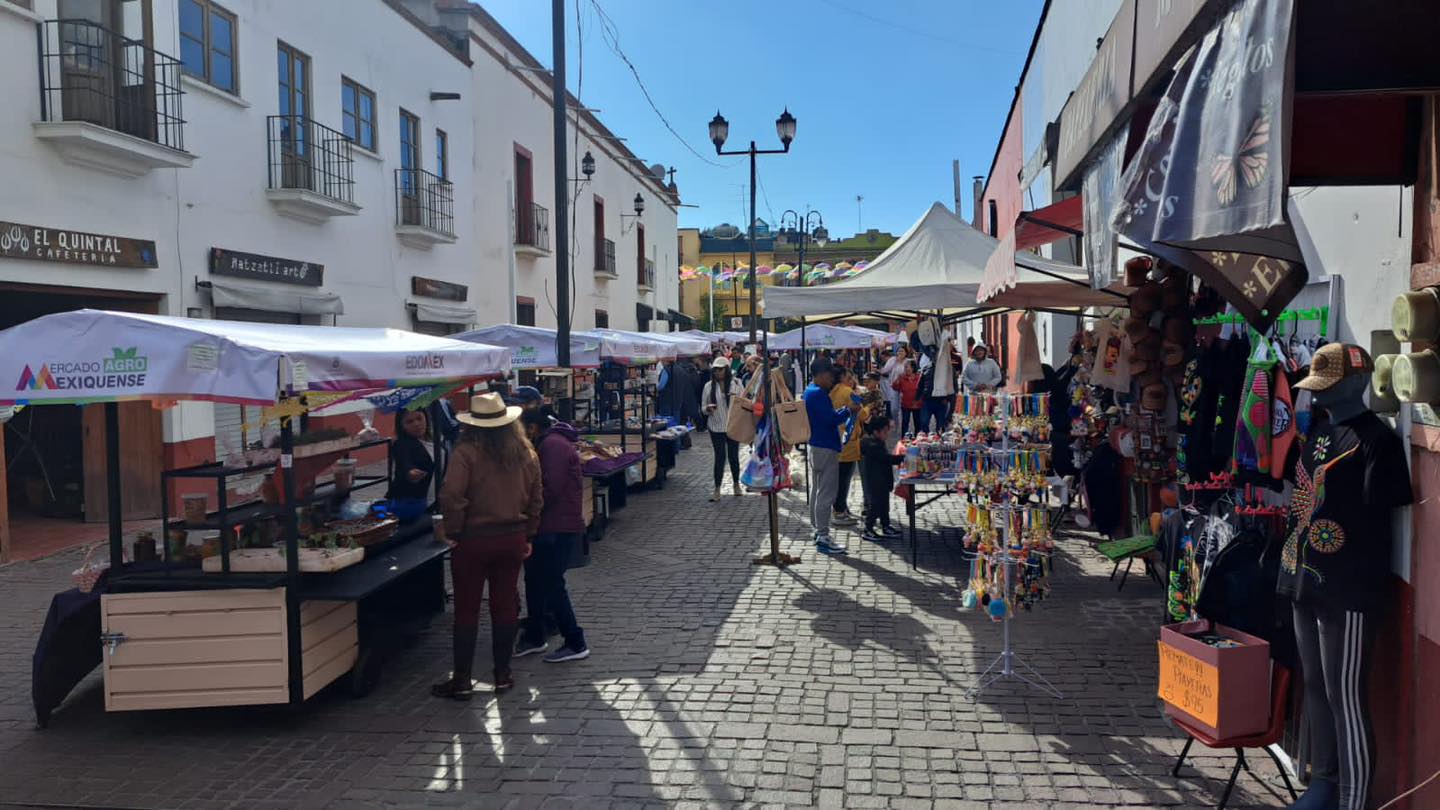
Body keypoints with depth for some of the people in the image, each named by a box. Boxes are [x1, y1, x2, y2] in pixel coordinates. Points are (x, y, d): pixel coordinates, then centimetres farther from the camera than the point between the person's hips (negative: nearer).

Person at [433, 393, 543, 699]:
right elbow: (536, 497, 8)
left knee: (466, 609, 5)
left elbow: (452, 496, -20)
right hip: (513, 538, 4)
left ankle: (462, 680, 11)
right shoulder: (525, 452, 3)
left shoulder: (467, 452, -13)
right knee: (505, 605, 12)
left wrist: (452, 532, -8)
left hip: (473, 540, -4)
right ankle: (503, 674, 19)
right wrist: (528, 534, 15)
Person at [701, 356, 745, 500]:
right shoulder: (709, 386, 3)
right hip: (716, 427, 0)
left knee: (733, 455, 8)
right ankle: (717, 490, 3)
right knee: (719, 456, -1)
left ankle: (736, 484, 27)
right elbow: (703, 407, 7)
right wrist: (708, 409, -16)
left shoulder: (735, 384, 0)